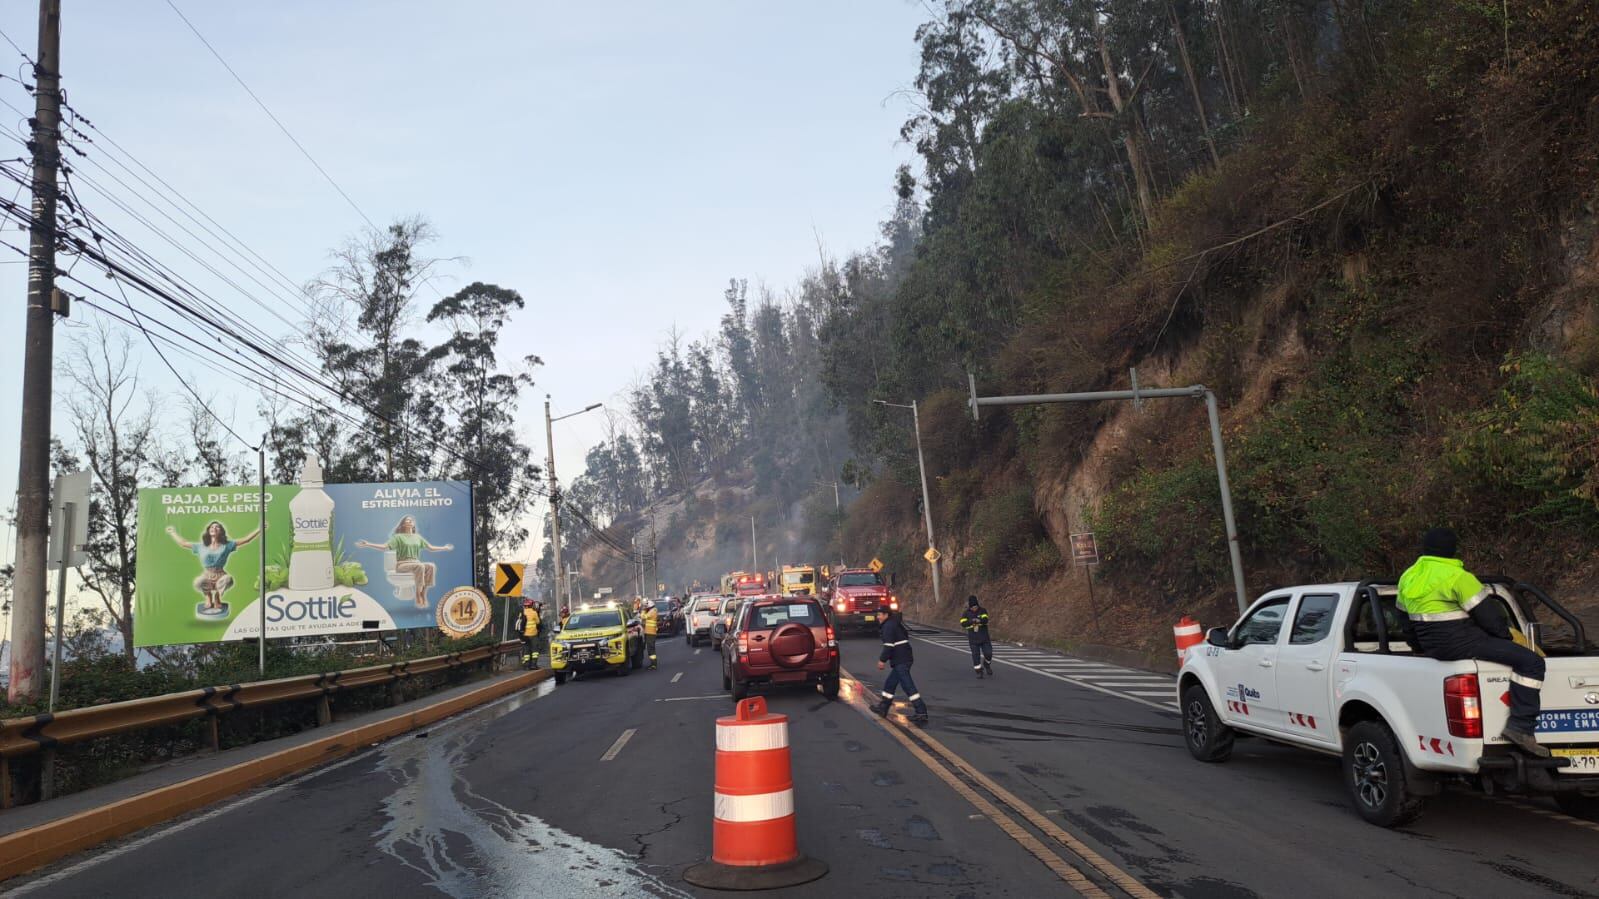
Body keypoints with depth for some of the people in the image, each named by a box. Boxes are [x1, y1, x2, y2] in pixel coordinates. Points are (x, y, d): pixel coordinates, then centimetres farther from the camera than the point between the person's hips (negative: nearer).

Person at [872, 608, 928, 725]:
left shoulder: (888, 626, -11)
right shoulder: (896, 624, 20)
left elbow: (889, 645, -19)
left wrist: (882, 660, -13)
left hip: (900, 662, -11)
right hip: (905, 659, 11)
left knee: (908, 686, -11)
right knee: (890, 684, 19)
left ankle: (921, 713, -13)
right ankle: (883, 708, 30)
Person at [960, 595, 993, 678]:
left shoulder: (983, 611, -3)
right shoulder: (966, 614, -1)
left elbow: (985, 620, -19)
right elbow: (963, 623, -15)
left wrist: (978, 620, -40)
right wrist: (972, 621, -30)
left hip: (984, 637, 0)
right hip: (973, 639, 0)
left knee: (988, 653, -4)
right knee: (976, 655, -1)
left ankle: (987, 665, 27)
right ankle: (979, 671, 11)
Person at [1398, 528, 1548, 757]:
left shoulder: (1408, 577, 12)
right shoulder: (1457, 576, -13)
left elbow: (1403, 616, 21)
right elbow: (1488, 615, -11)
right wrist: (1506, 634, 7)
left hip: (1429, 646, 9)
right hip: (1460, 644, -9)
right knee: (1530, 661, -9)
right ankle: (1520, 727, -16)